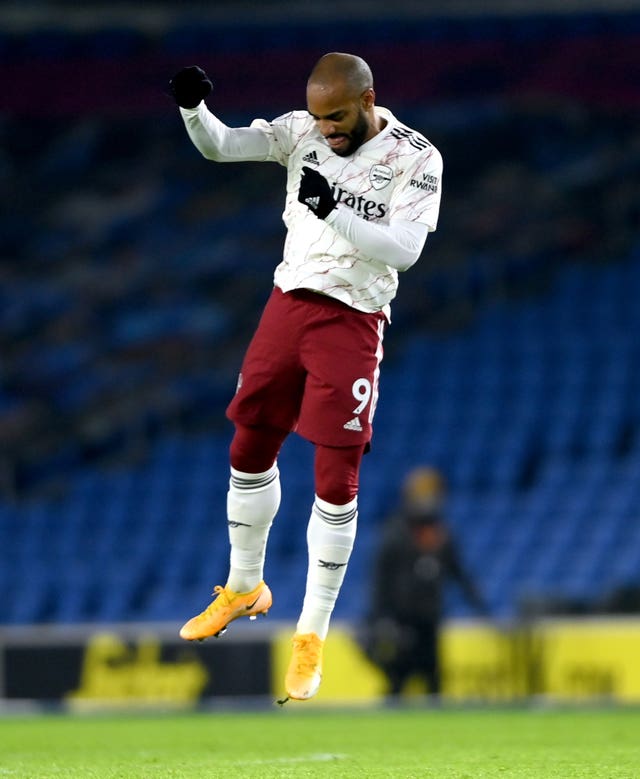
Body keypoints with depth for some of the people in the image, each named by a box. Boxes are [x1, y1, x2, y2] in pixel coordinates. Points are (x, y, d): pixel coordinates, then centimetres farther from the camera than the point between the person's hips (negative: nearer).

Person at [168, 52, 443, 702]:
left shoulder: (415, 159, -10)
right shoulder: (302, 132, 1)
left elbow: (404, 249, -19)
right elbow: (221, 146, -8)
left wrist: (333, 211, -31)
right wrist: (192, 109, -29)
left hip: (352, 324, -5)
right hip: (289, 302, 5)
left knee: (335, 480, -5)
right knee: (249, 451, 14)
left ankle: (311, 636, 4)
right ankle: (245, 588, 35)